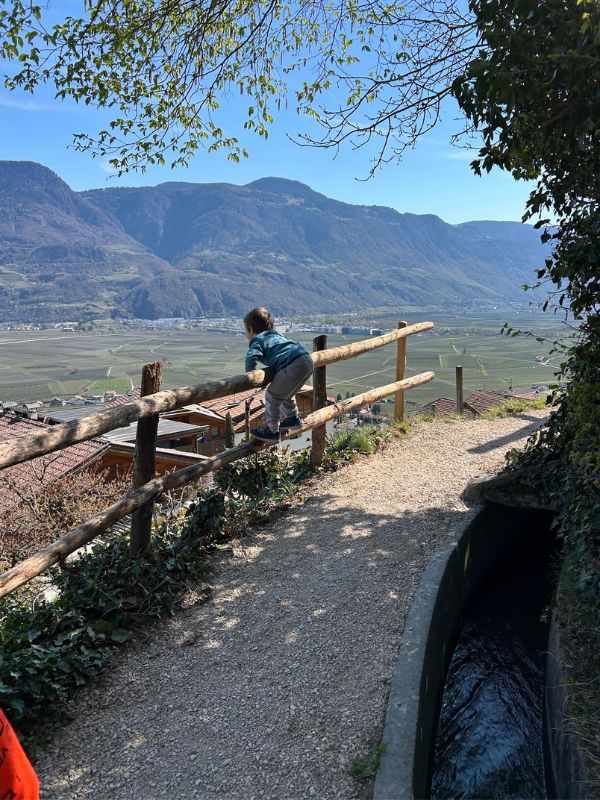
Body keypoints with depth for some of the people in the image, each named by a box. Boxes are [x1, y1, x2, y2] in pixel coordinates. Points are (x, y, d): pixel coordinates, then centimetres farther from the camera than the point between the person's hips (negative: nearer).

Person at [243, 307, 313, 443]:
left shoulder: (258, 340, 5)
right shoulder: (276, 335, 30)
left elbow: (251, 356, -15)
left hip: (294, 365, -9)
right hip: (308, 361, 9)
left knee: (272, 396, 1)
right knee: (285, 393, 29)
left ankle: (272, 431, 4)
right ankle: (293, 419, 45)